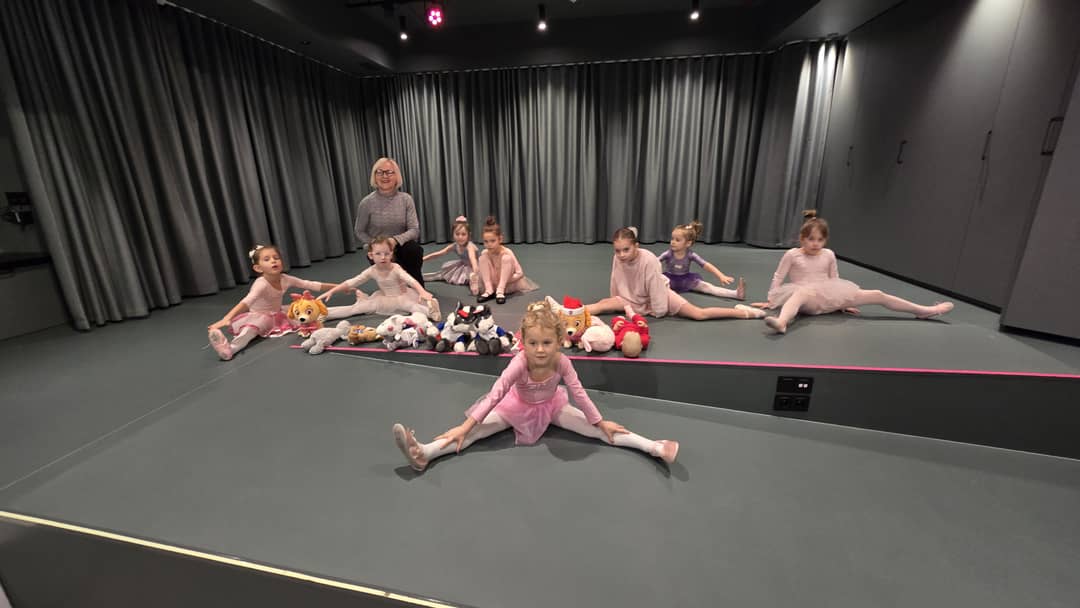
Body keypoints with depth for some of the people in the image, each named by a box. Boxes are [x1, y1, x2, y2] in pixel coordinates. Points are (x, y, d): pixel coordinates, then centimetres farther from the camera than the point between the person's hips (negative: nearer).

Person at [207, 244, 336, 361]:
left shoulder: (285, 279, -10)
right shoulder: (261, 284, -27)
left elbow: (310, 284, -1)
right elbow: (246, 302, -42)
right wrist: (226, 318, -58)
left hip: (278, 314, 8)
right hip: (260, 317, -8)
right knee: (251, 327, -37)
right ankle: (230, 348, -54)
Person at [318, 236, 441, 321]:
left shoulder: (396, 269, -21)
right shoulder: (372, 271, -8)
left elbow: (411, 281, -39)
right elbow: (351, 282, -4)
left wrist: (422, 292, -59)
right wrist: (331, 291, -10)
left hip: (402, 298, -6)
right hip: (386, 300, 6)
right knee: (359, 307, -9)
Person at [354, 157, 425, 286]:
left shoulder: (406, 199, -7)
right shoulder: (366, 203, -11)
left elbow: (414, 230, -11)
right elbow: (360, 232, 0)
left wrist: (396, 240, -29)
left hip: (401, 247, 1)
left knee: (415, 249, -31)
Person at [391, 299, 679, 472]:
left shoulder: (562, 362, -29)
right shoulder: (519, 363, -34)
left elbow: (579, 393, -19)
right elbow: (495, 394, -37)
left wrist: (601, 422, -14)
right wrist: (465, 426, -40)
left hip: (552, 405, 1)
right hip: (518, 405, -1)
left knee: (597, 430, -13)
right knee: (478, 430, -20)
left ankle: (654, 448, -15)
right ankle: (424, 454, -30)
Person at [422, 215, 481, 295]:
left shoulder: (469, 246, -35)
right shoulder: (454, 246, -13)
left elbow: (473, 258, -55)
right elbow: (438, 254, -4)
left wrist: (475, 272, -74)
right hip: (463, 266, 6)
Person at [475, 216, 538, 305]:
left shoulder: (507, 253, -25)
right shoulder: (485, 253, -14)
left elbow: (520, 273, -22)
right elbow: (483, 272, -1)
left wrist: (505, 280, -26)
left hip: (508, 285, -3)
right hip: (493, 283, 3)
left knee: (506, 258, -28)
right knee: (483, 258, -18)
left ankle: (500, 292, -26)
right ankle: (489, 291, -20)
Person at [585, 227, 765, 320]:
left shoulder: (648, 260, -32)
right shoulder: (617, 259, -17)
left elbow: (655, 289, -23)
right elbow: (616, 287, -1)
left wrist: (657, 310, -15)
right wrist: (623, 305, 6)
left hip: (658, 295, -4)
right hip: (632, 299, 4)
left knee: (699, 314, -13)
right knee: (601, 305, -17)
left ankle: (743, 311, -3)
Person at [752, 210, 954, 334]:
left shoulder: (829, 255, 10)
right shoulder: (792, 255, -4)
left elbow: (835, 281, 18)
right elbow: (778, 279, -2)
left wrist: (843, 302, 18)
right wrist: (771, 301, -5)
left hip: (828, 299, 6)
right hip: (805, 298, -6)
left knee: (876, 294, 3)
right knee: (801, 293, -46)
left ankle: (923, 310, 20)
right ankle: (781, 322, -75)